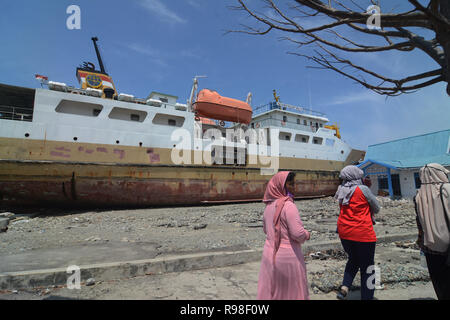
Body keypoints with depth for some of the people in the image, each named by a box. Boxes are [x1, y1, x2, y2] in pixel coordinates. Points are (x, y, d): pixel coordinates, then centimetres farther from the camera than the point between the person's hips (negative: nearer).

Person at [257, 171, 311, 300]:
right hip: (288, 256, -6)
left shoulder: (269, 205, 3)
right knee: (293, 291, 13)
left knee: (270, 291, 18)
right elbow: (298, 233, -23)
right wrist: (306, 235, -3)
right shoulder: (288, 205, -20)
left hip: (269, 253, 7)